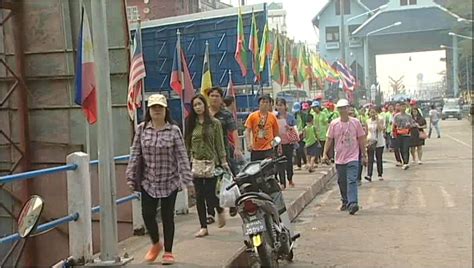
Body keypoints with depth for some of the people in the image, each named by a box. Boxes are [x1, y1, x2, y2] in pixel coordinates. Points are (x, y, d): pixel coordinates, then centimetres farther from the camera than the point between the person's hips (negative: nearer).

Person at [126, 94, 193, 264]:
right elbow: (135, 154, 1)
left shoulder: (174, 130, -6)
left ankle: (168, 252, 24)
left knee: (167, 217, 7)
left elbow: (182, 157, -8)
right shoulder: (141, 129, 0)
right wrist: (131, 177, -3)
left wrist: (187, 180, -12)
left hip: (170, 182, -2)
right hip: (148, 182, 2)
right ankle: (156, 244, 30)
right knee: (147, 214, 1)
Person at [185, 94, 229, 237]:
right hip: (196, 164, 3)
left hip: (211, 163, -3)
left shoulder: (214, 123, 0)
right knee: (199, 196, 5)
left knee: (210, 195, -6)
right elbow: (187, 144, 10)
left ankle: (220, 210, 28)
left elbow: (220, 144, 0)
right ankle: (203, 227, 14)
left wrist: (223, 161, -4)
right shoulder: (191, 124, 8)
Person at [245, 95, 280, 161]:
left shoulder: (272, 117, 3)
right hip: (255, 149, 1)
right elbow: (247, 132, -3)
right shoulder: (252, 116, 0)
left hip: (268, 149, 0)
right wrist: (248, 144, -16)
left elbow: (276, 133, 11)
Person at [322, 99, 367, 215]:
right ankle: (345, 202, 29)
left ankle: (352, 203, -18)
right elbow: (329, 139, 4)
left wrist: (364, 155, 7)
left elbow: (361, 139, 4)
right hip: (339, 158, 3)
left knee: (352, 181, -14)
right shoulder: (334, 124, 0)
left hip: (353, 158, -3)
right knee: (342, 182, 13)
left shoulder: (355, 122, -2)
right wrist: (325, 153, -4)